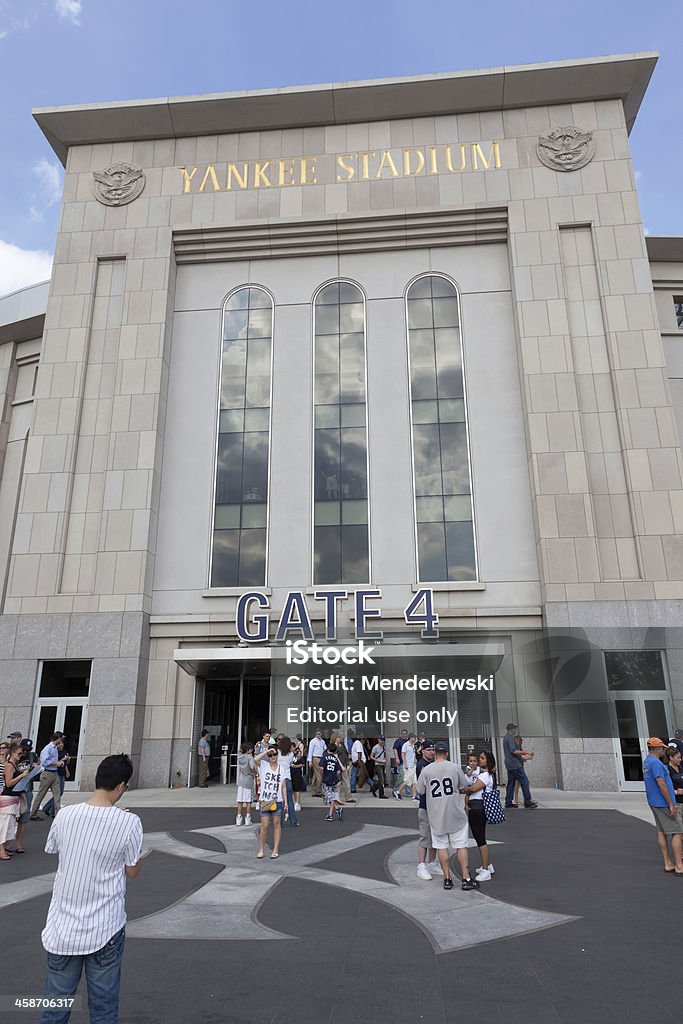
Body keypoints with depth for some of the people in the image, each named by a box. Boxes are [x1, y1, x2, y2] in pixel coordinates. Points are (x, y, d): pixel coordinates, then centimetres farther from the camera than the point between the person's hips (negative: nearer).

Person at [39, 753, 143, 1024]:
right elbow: (132, 871, -5)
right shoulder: (129, 822, -18)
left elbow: (52, 850, 10)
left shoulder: (65, 815, -10)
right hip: (105, 930, -3)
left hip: (62, 928, 3)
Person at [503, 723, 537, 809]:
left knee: (511, 783, 10)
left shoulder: (505, 737, 17)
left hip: (510, 765, 10)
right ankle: (527, 801, -4)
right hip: (515, 764, -10)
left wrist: (521, 757, 25)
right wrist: (524, 752, -14)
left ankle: (508, 802, 10)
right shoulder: (510, 738, -14)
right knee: (524, 782, -5)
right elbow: (513, 751, -23)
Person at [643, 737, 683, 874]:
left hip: (654, 803, 9)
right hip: (663, 803, -9)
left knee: (661, 831, 10)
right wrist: (671, 804, -19)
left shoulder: (646, 762, 13)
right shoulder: (656, 762, -18)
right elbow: (661, 784, -22)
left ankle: (668, 864, 15)